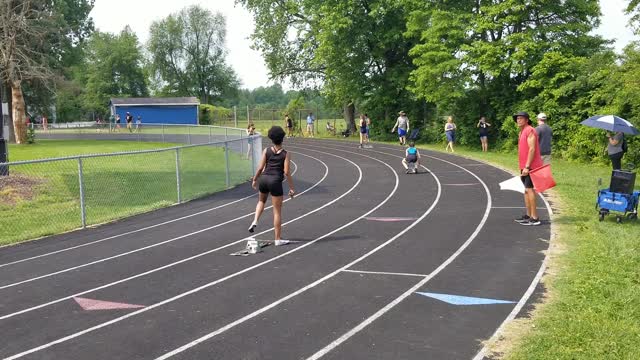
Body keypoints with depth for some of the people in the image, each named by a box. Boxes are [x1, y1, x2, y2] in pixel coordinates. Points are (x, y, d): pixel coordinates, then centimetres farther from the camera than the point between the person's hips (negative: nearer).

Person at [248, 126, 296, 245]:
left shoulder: (266, 151, 3)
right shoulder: (286, 154, -3)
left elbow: (260, 168, 2)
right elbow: (287, 172, -9)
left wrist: (254, 179, 16)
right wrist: (291, 188, -3)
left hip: (264, 178, 3)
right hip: (275, 182, -3)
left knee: (261, 201, 33)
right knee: (277, 211, 4)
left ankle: (255, 221, 10)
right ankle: (278, 239, 8)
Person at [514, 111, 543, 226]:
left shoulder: (530, 131, -12)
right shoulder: (522, 132, 18)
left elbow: (532, 149, -19)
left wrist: (527, 167, -23)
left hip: (531, 166, -10)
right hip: (525, 166, 10)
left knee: (529, 189, -12)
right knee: (527, 190, 13)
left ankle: (534, 218, -10)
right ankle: (528, 215, 21)